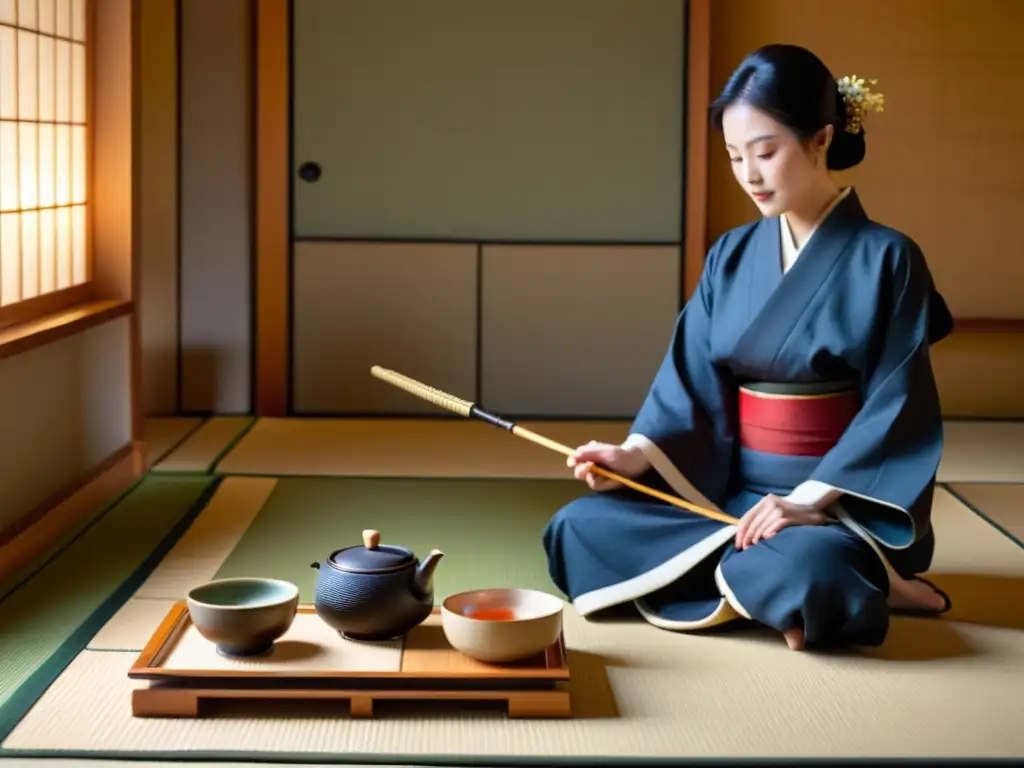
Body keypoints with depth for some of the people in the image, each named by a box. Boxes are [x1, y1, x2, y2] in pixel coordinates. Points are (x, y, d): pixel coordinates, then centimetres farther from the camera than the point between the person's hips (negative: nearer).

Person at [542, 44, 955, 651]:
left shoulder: (885, 259, -8)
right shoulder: (732, 256, 7)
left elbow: (897, 411, -12)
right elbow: (692, 380, 4)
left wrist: (810, 498, -23)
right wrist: (637, 453, -15)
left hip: (848, 501, -6)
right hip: (733, 490, 6)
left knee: (807, 565, -40)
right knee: (580, 528, -11)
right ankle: (763, 578, -9)